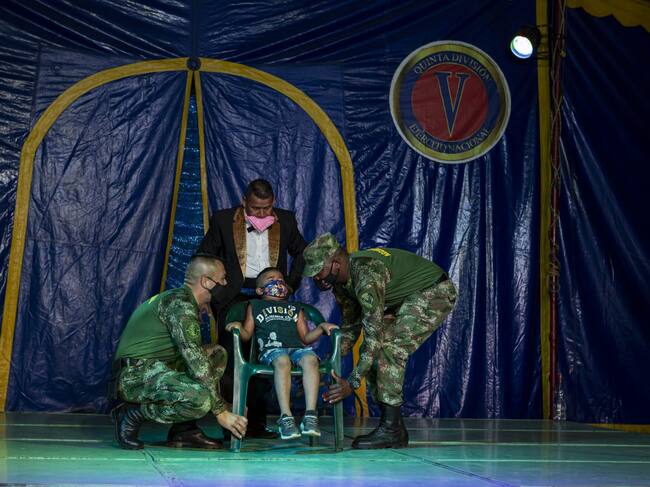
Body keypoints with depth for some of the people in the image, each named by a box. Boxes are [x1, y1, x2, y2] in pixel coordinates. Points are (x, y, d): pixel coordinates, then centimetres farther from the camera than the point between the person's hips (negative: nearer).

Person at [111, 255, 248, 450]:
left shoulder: (185, 301, 19)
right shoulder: (180, 302, -14)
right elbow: (194, 359, -20)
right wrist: (221, 412, -19)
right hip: (136, 375, -11)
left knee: (217, 354, 11)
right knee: (200, 398, -33)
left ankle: (184, 430, 2)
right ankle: (133, 415, -10)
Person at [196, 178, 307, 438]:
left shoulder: (286, 220, 5)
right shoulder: (223, 220, -1)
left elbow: (301, 252, 20)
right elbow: (204, 256, 7)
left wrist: (291, 285, 10)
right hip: (235, 297, -2)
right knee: (231, 360, -10)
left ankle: (257, 424, 10)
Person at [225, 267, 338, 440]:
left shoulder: (295, 308, 35)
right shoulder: (255, 306, 30)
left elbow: (306, 338, 29)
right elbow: (247, 335, 21)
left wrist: (322, 328, 13)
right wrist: (238, 327, 0)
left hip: (297, 347, 3)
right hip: (271, 348, -2)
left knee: (310, 359, -34)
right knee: (282, 361, -39)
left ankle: (310, 415, -40)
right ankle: (286, 417, -44)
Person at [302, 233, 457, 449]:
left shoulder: (367, 274, -34)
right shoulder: (341, 282, -3)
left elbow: (374, 334, -36)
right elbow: (350, 325, 9)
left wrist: (352, 382, -36)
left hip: (435, 293, -10)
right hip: (406, 300, 10)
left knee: (388, 348, -24)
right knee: (370, 352, 1)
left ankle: (390, 429, -20)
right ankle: (396, 431, 5)